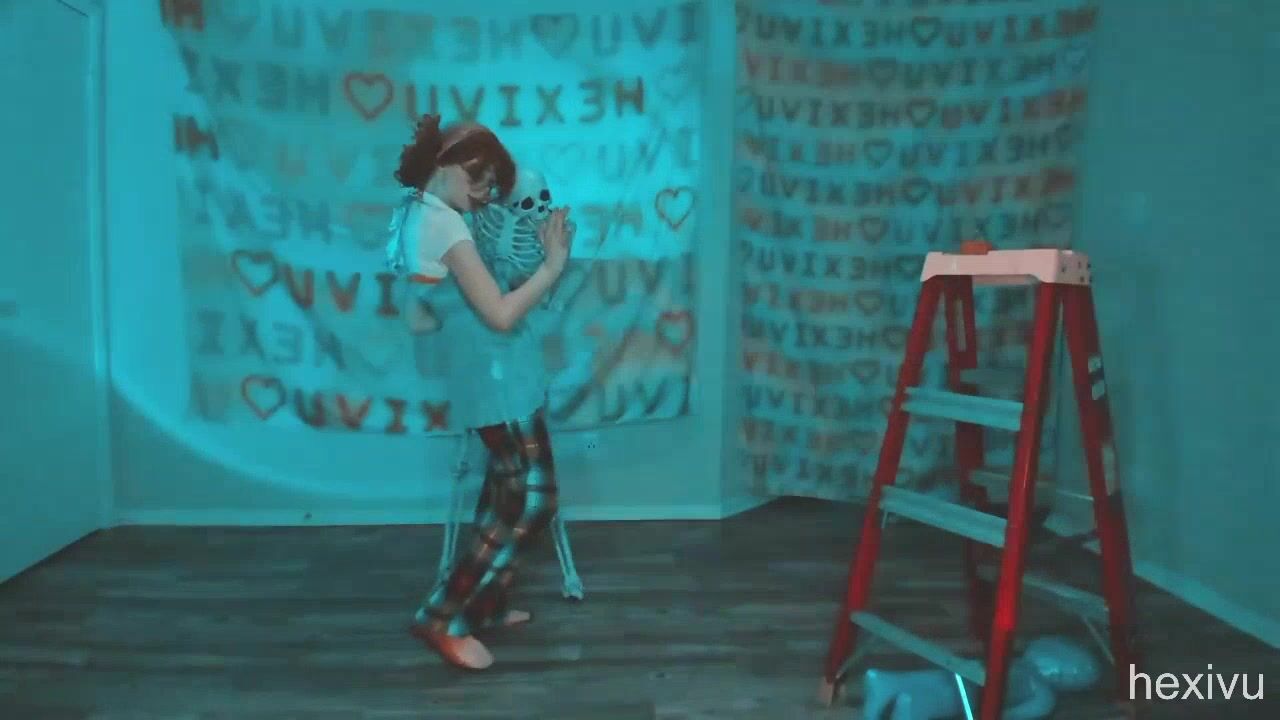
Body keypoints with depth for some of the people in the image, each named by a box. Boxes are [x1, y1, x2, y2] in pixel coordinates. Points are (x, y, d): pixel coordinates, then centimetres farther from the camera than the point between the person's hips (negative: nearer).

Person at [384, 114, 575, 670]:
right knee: (532, 502, -3)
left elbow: (419, 319, 18)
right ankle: (442, 618, 4)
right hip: (499, 381, -10)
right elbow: (502, 314, -22)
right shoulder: (444, 224, -18)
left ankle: (483, 604, 30)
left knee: (507, 494, 19)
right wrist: (553, 263, -12)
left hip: (484, 380, 10)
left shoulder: (414, 219, 13)